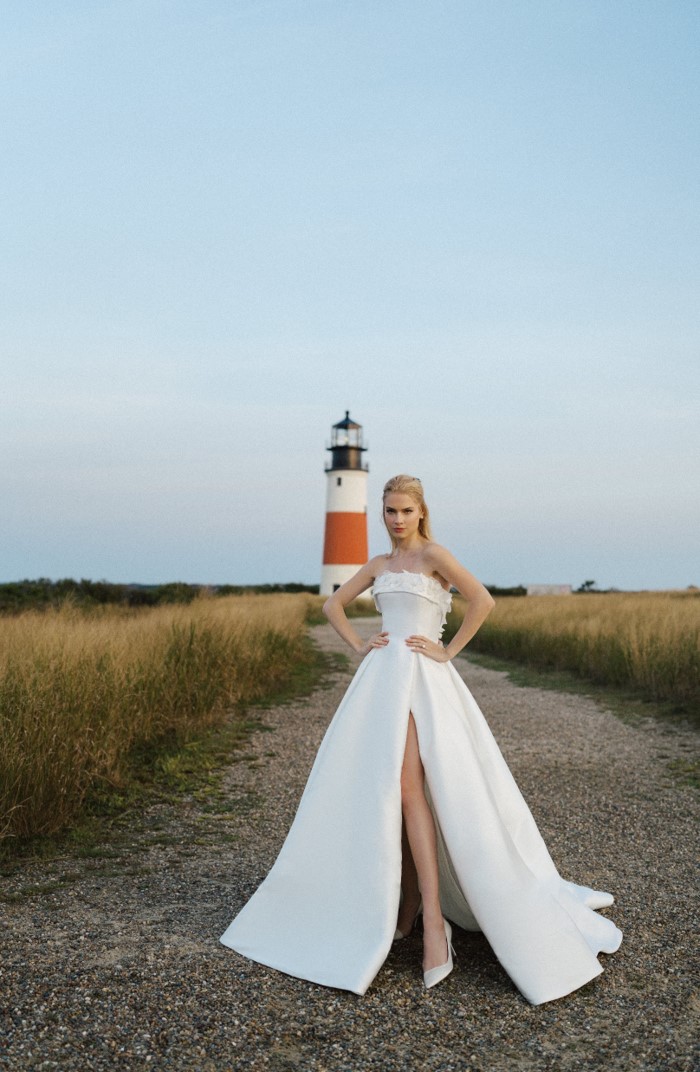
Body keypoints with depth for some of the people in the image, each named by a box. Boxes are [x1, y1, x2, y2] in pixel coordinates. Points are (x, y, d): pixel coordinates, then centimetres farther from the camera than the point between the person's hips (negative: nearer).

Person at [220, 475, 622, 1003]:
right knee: (388, 792, 7)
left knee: (409, 788, -19)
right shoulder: (378, 565, 17)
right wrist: (359, 645, 11)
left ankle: (433, 921, -19)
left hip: (421, 679, -6)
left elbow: (483, 600, -13)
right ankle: (408, 905, 20)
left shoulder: (433, 554, -2)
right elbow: (334, 604, 26)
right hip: (380, 679, 7)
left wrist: (448, 651, -9)